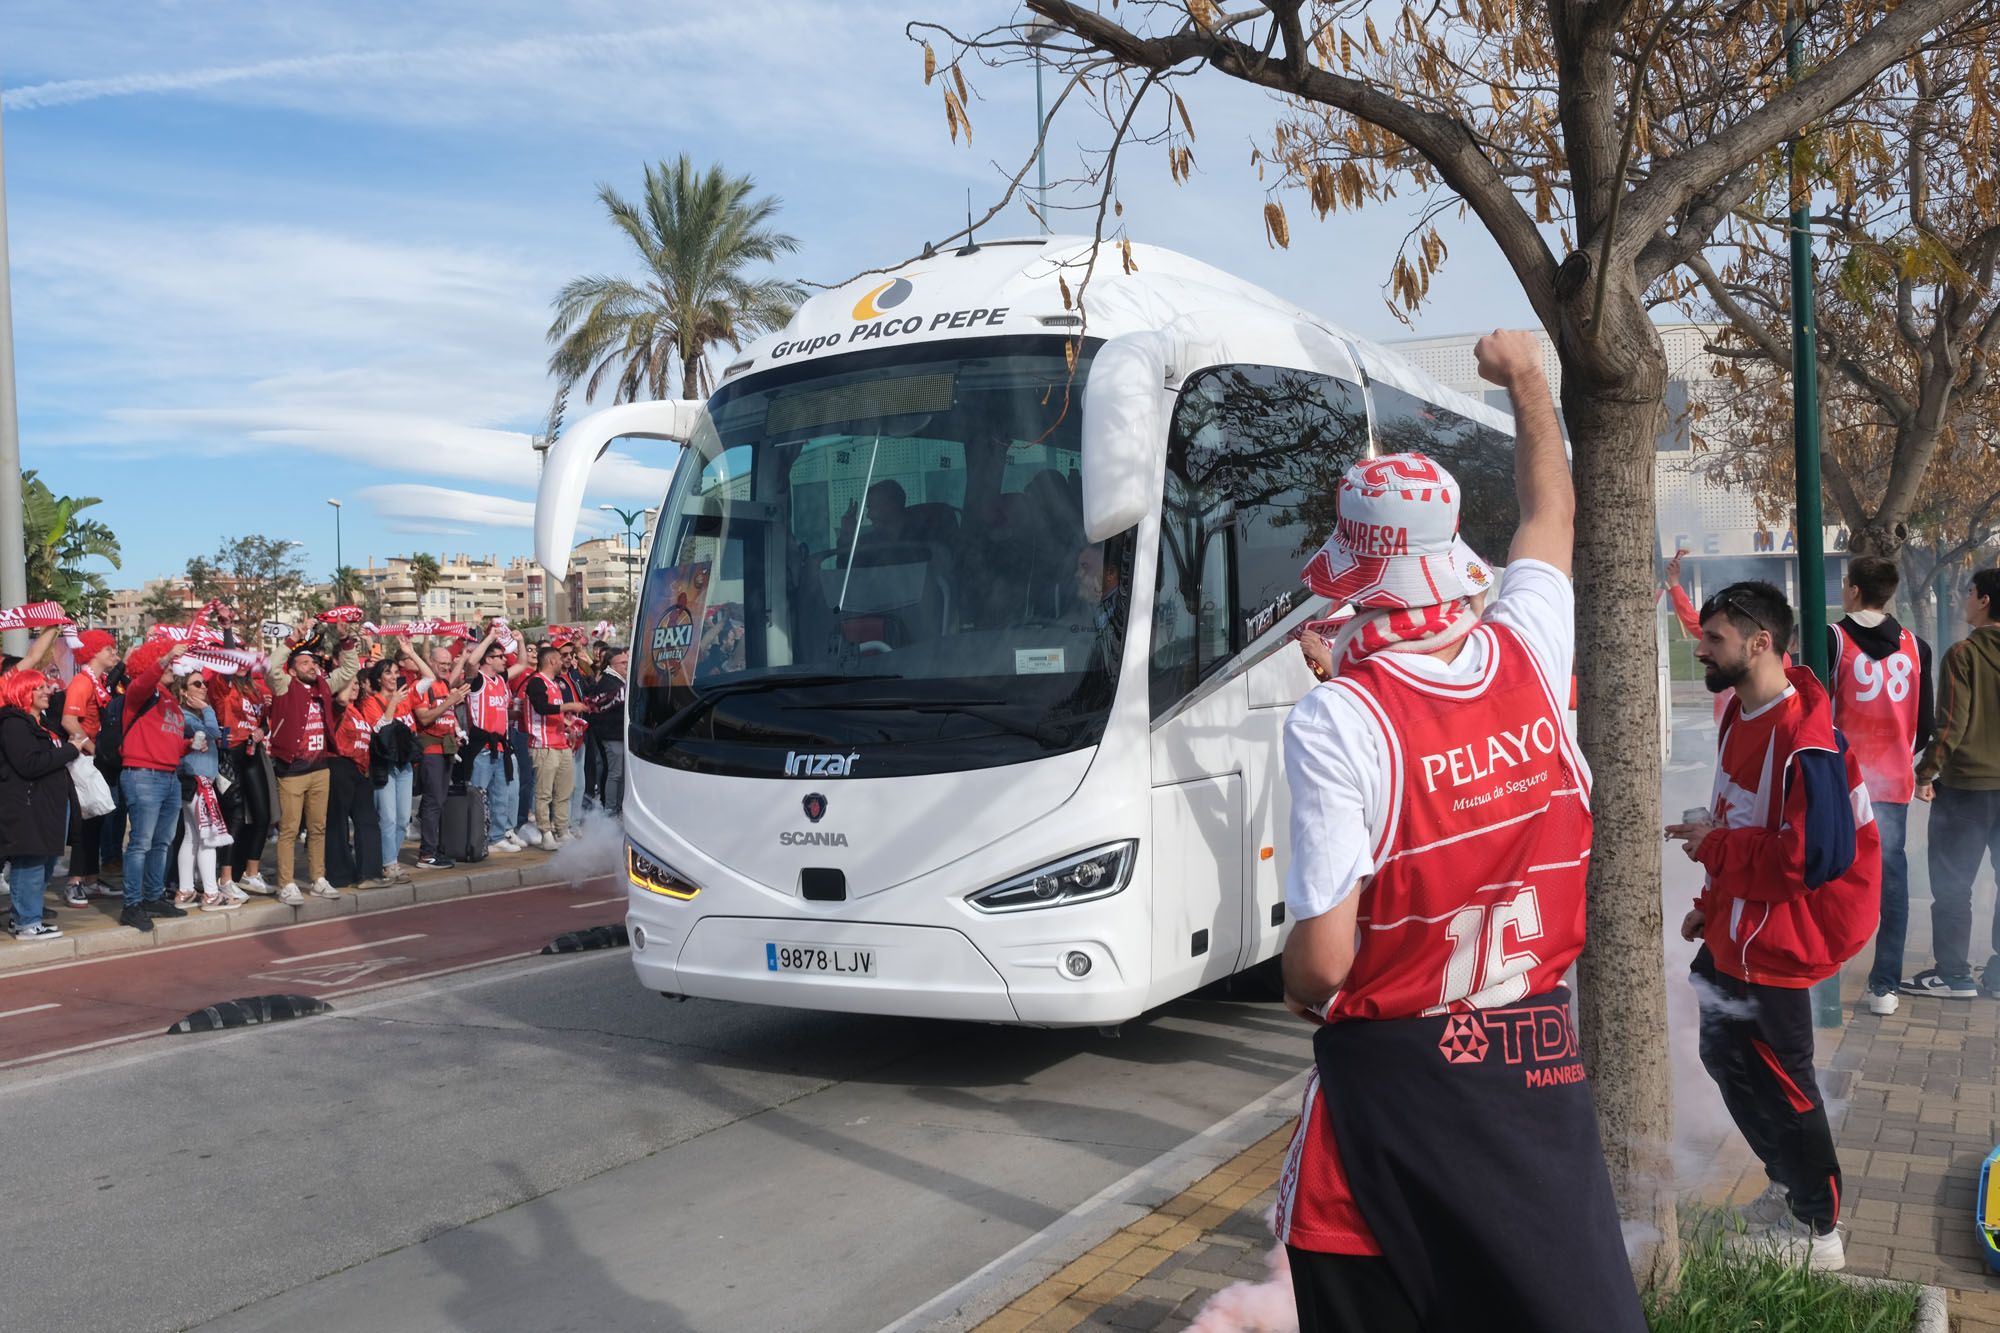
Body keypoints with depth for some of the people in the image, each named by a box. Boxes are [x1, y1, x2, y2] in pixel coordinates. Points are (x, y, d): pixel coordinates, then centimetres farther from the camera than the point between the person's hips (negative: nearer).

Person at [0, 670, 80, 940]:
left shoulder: (43, 723, 20)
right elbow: (30, 765, -22)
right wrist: (70, 750, -14)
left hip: (49, 805, 10)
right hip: (28, 808, -10)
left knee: (44, 864, 13)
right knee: (30, 865, -6)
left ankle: (26, 915, 22)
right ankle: (27, 924, -2)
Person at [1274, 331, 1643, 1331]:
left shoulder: (1335, 722, -20)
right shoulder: (1528, 658, -5)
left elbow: (1321, 960, -19)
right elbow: (1552, 514, 17)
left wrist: (1298, 989, 4)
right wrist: (1526, 378, 30)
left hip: (1396, 1072, -4)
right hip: (1540, 1053, 4)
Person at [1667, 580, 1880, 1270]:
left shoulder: (1804, 740, -26)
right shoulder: (1740, 717, 5)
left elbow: (1819, 855, -31)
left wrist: (1714, 846, -22)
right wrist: (1712, 902, 15)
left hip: (1775, 942, -10)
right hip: (1734, 933, 10)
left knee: (1776, 1082, 4)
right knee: (1725, 1057, 21)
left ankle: (1817, 1232, 24)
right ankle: (1790, 1187, 41)